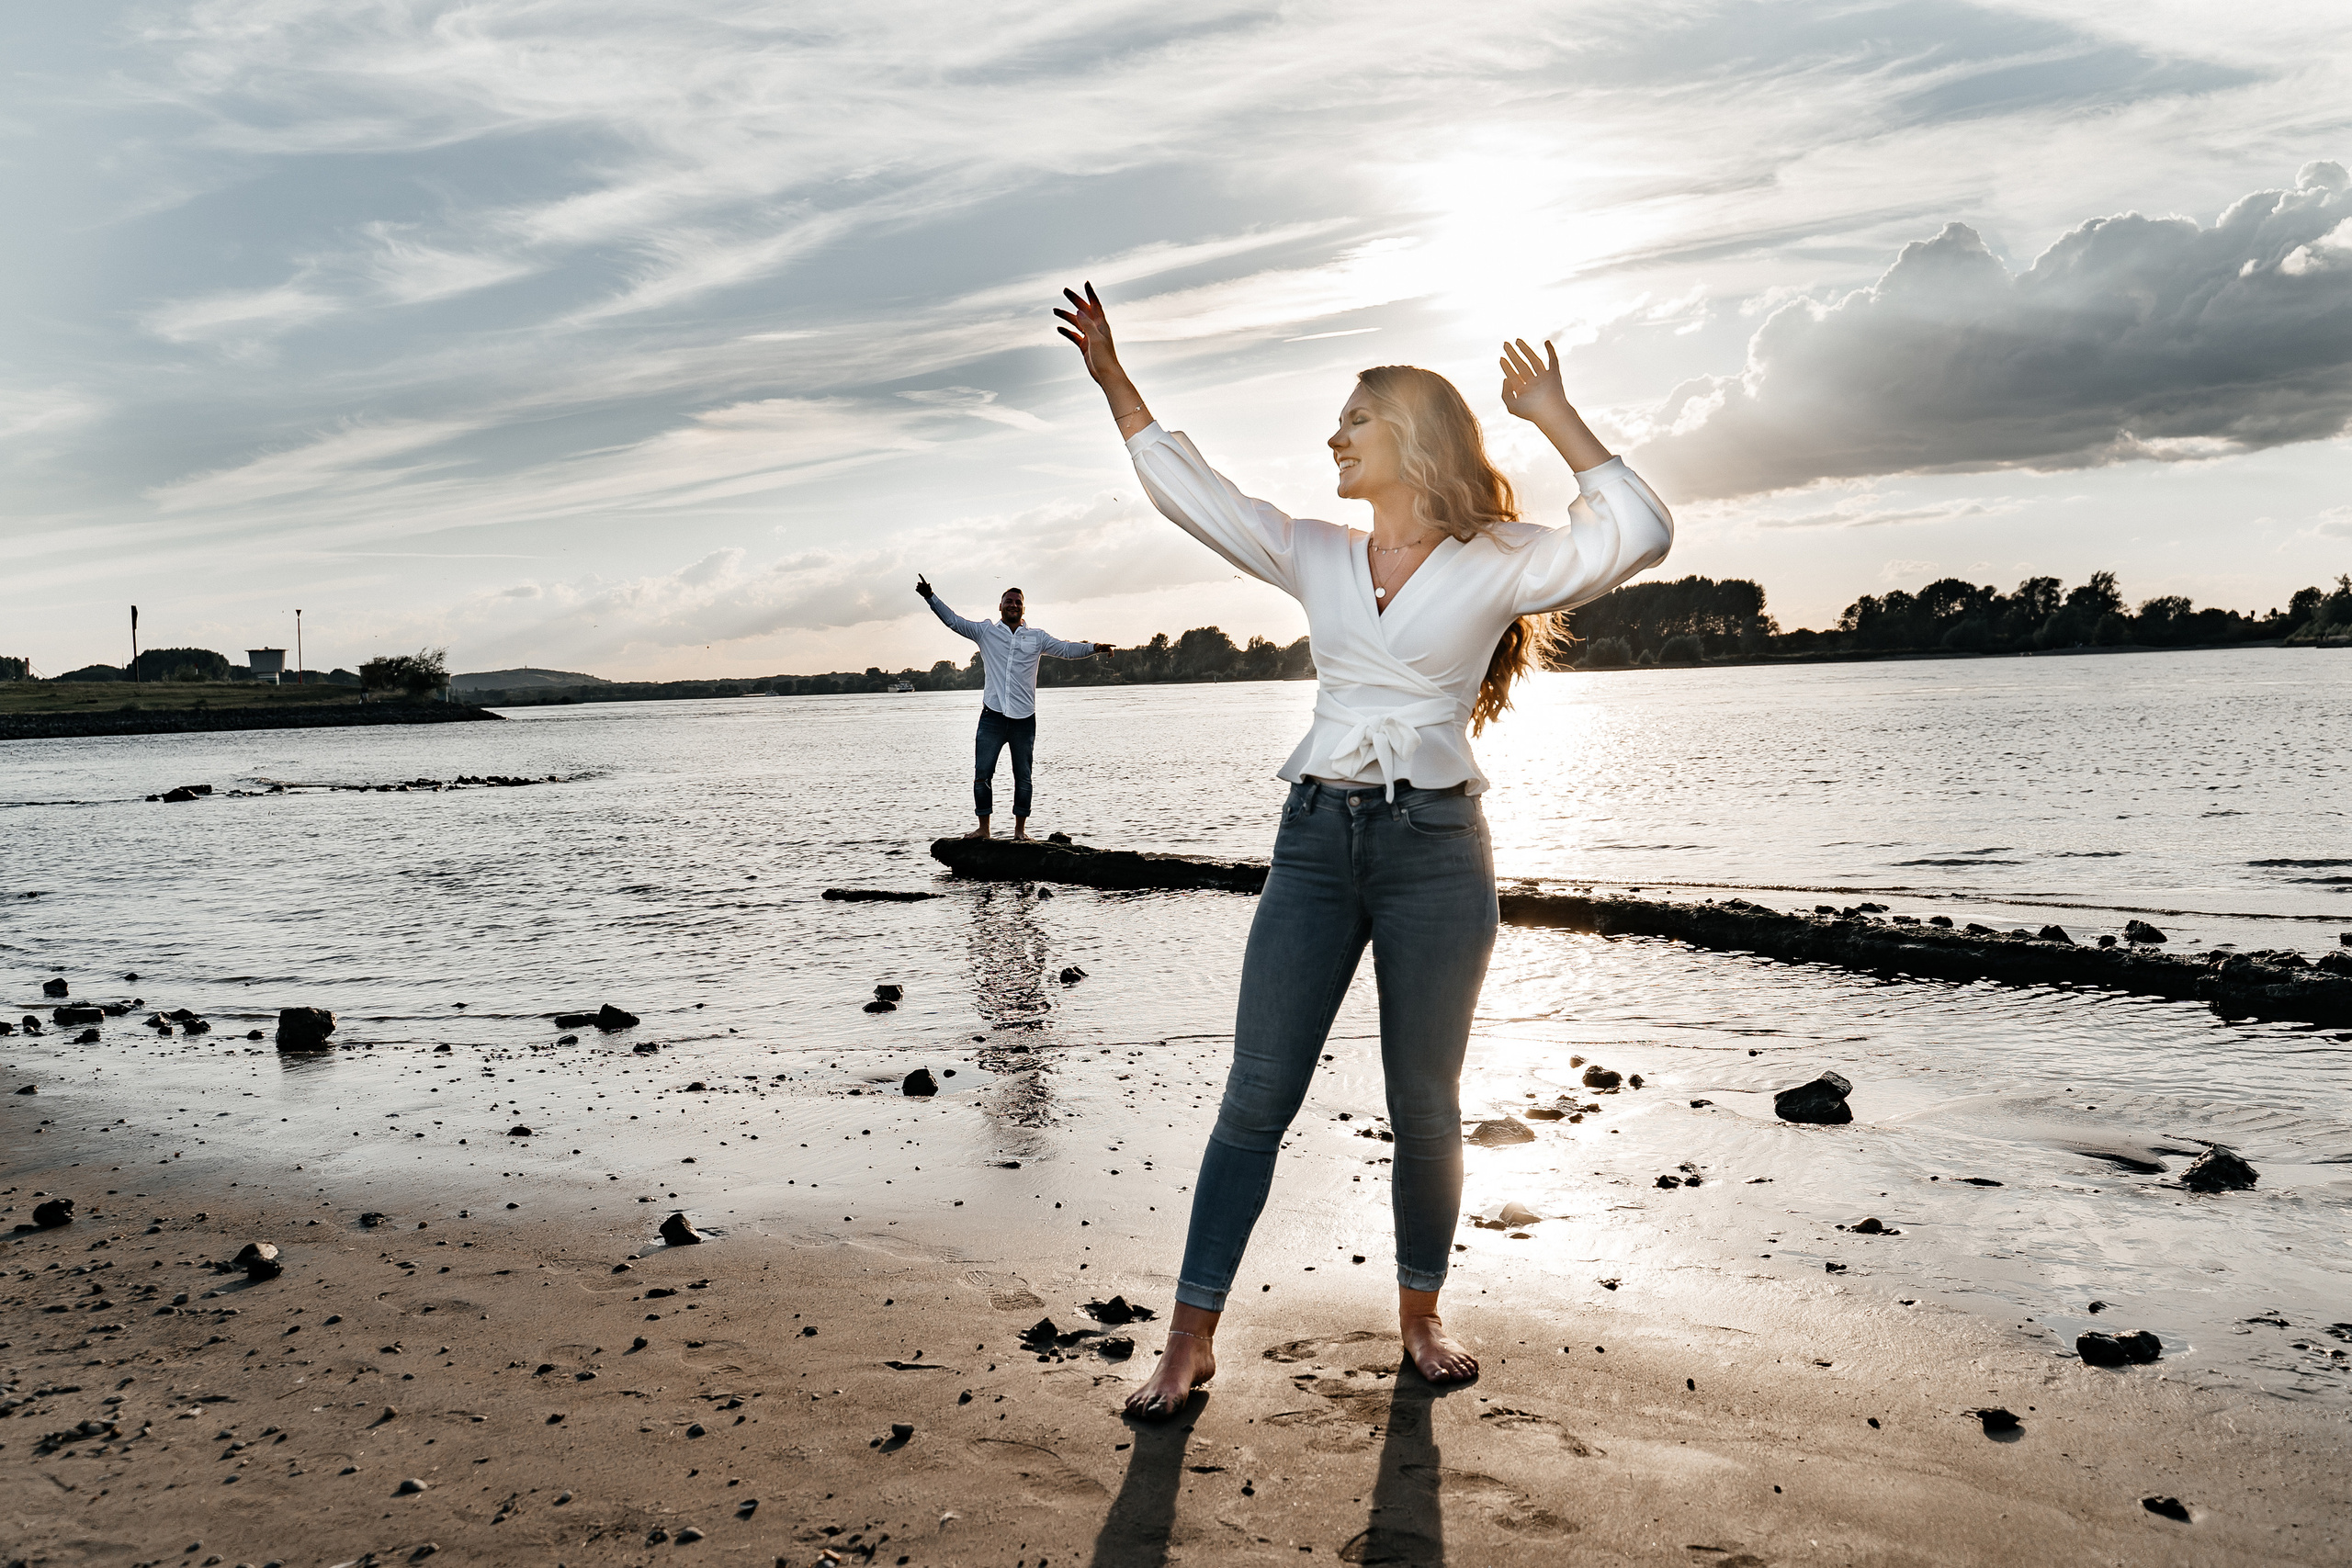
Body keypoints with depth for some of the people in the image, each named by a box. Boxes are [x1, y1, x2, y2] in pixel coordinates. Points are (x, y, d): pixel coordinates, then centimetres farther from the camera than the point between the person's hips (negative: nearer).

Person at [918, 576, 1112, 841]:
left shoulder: (1036, 638, 11)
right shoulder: (985, 631, 8)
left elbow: (1067, 649, 9)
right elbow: (952, 620, 6)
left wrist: (1093, 648, -5)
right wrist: (930, 597, -4)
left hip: (1024, 718, 1)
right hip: (993, 715, -1)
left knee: (1023, 776, 6)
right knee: (982, 773, -3)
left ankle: (1020, 829, 15)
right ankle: (983, 828, 7)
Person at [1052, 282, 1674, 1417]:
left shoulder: (1493, 568, -1)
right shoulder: (1318, 559, 12)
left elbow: (1636, 535, -14)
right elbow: (1189, 491, 17)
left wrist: (1554, 416, -9)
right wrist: (1112, 379, 18)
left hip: (1435, 848, -3)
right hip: (1316, 841, 3)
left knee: (1423, 1110, 7)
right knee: (1255, 1100, 1)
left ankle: (1420, 1312, 30)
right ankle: (1190, 1341, 10)